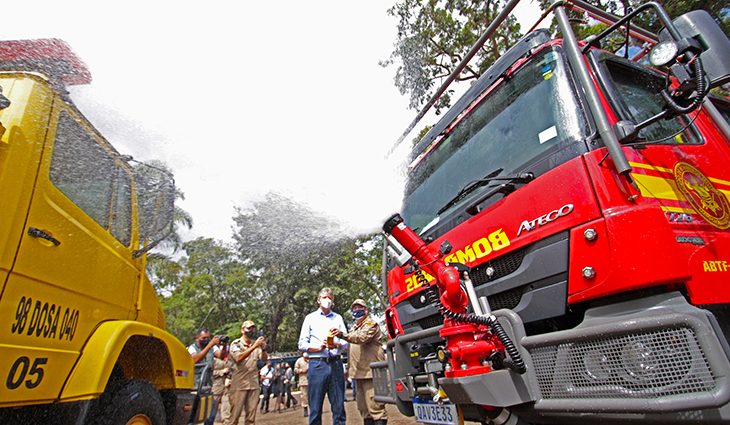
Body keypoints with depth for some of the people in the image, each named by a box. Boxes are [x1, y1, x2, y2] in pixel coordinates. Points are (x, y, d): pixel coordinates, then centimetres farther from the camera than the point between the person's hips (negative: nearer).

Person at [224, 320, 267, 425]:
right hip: (239, 384, -4)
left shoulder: (256, 344, 8)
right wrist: (254, 346, -26)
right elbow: (239, 358, -20)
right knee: (235, 414, -2)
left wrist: (263, 349, -18)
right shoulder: (236, 344, -3)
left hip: (254, 384, 4)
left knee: (251, 415, 9)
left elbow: (264, 359, 2)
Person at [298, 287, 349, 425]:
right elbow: (302, 345, 5)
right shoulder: (310, 318, 10)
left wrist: (337, 344, -12)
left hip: (335, 363, 2)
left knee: (339, 407, 3)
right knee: (315, 408, 0)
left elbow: (346, 342, 10)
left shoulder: (338, 318, 16)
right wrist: (319, 348, -11)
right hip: (317, 364, -2)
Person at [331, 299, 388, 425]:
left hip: (370, 371, -9)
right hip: (359, 372, 9)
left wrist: (343, 335, -38)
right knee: (363, 408, 14)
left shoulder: (371, 324, -5)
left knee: (375, 407, -12)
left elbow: (362, 338, -25)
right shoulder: (355, 327, 24)